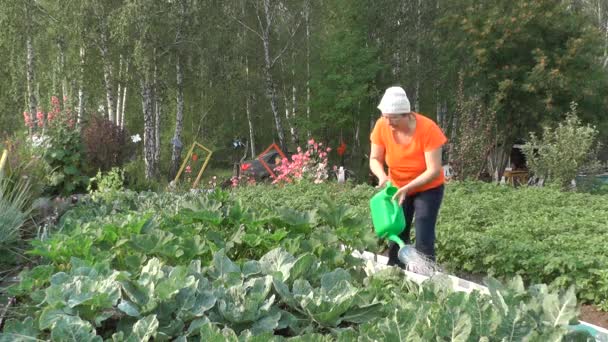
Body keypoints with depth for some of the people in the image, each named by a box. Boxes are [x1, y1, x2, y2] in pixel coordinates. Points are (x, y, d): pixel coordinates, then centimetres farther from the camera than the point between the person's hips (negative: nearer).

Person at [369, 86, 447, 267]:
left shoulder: (428, 129, -28)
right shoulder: (381, 127, -18)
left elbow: (434, 170, -27)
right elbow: (375, 159, -9)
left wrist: (407, 188, -35)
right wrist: (382, 176, -30)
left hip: (428, 189, -3)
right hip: (398, 189, 4)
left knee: (423, 241, -10)